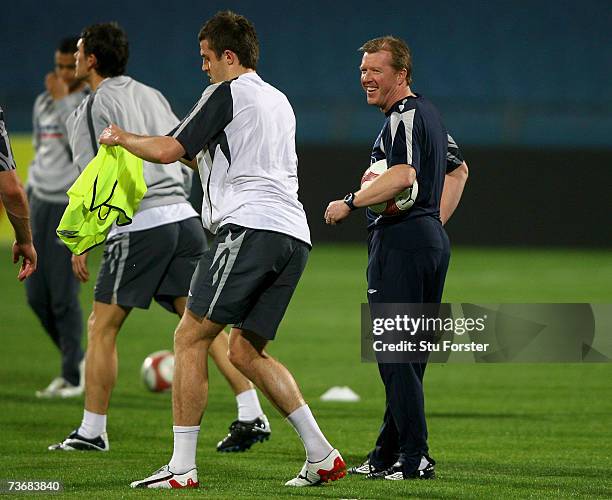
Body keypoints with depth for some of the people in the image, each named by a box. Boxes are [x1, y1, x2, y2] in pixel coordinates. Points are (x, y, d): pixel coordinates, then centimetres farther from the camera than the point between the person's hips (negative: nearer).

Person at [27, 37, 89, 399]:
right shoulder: (43, 103, 15)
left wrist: (62, 100, -16)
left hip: (70, 205, -7)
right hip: (40, 202, 7)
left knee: (63, 295, -10)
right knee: (37, 295, 4)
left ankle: (73, 377, 0)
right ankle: (76, 359, 21)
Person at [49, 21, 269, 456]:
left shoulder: (89, 110, -1)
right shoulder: (152, 96, 18)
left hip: (138, 228, -6)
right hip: (183, 216, 6)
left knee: (102, 328, 4)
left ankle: (92, 432, 6)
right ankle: (251, 415, -7)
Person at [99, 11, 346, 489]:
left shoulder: (227, 93, 0)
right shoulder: (279, 101, 26)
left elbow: (167, 151, -3)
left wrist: (122, 138, 13)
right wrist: (197, 156, 43)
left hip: (250, 228, -9)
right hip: (294, 236, 9)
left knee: (190, 338, -5)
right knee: (246, 351, 13)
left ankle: (183, 467, -10)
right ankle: (322, 455, 5)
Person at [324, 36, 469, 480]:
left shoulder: (404, 118, -12)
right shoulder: (428, 112, 19)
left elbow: (403, 176, -28)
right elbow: (458, 169, 31)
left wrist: (351, 202, -19)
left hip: (400, 241, -10)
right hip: (434, 240, 10)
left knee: (394, 353, -9)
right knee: (410, 356, 12)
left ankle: (415, 456, -12)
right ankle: (387, 455, 18)